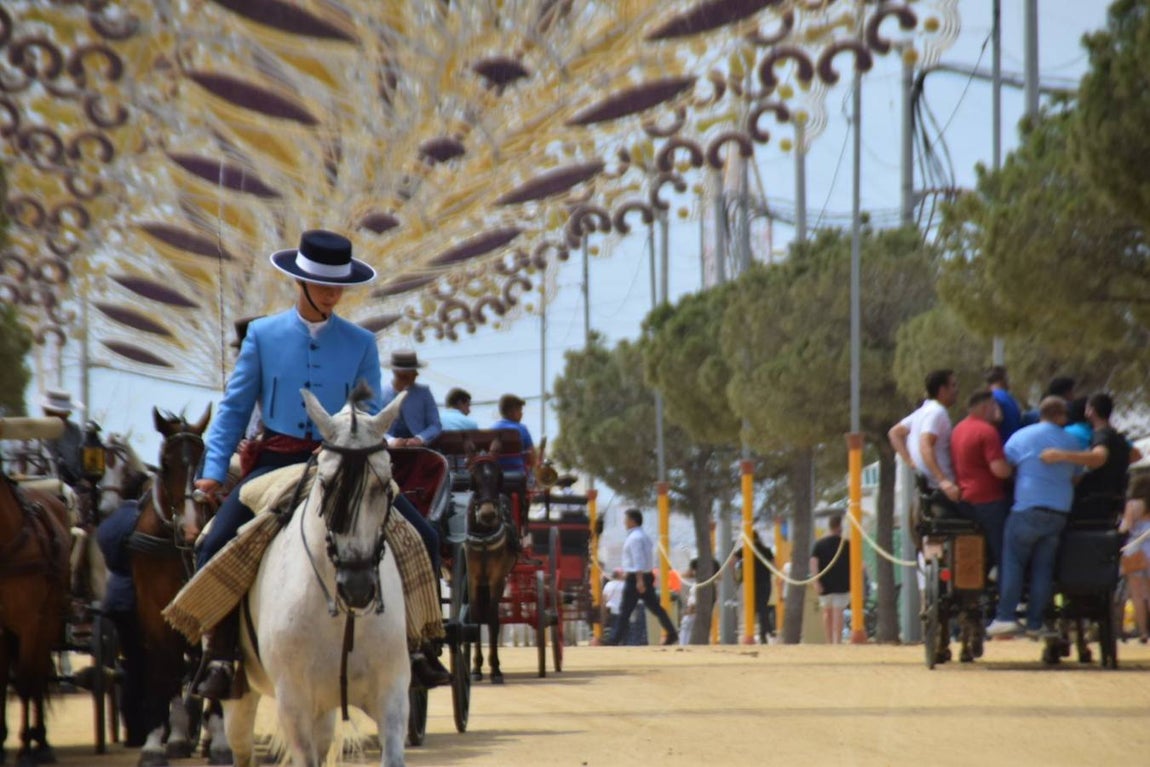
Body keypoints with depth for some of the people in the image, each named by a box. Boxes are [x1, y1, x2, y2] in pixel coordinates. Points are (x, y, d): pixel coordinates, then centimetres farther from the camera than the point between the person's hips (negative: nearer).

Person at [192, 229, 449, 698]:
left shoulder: (361, 344, 6)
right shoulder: (264, 335, 4)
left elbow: (371, 414, 4)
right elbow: (234, 408, 5)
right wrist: (213, 469, -5)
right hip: (278, 461, -1)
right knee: (216, 545, -20)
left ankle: (416, 646, -2)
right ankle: (219, 656, -11)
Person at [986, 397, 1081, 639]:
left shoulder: (1021, 437, 1)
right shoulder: (1069, 441, 9)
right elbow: (1074, 477, 16)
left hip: (1028, 508, -3)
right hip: (1059, 511, 3)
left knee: (1013, 562, 2)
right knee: (1043, 568, 6)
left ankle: (1005, 617, -7)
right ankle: (1035, 623, 4)